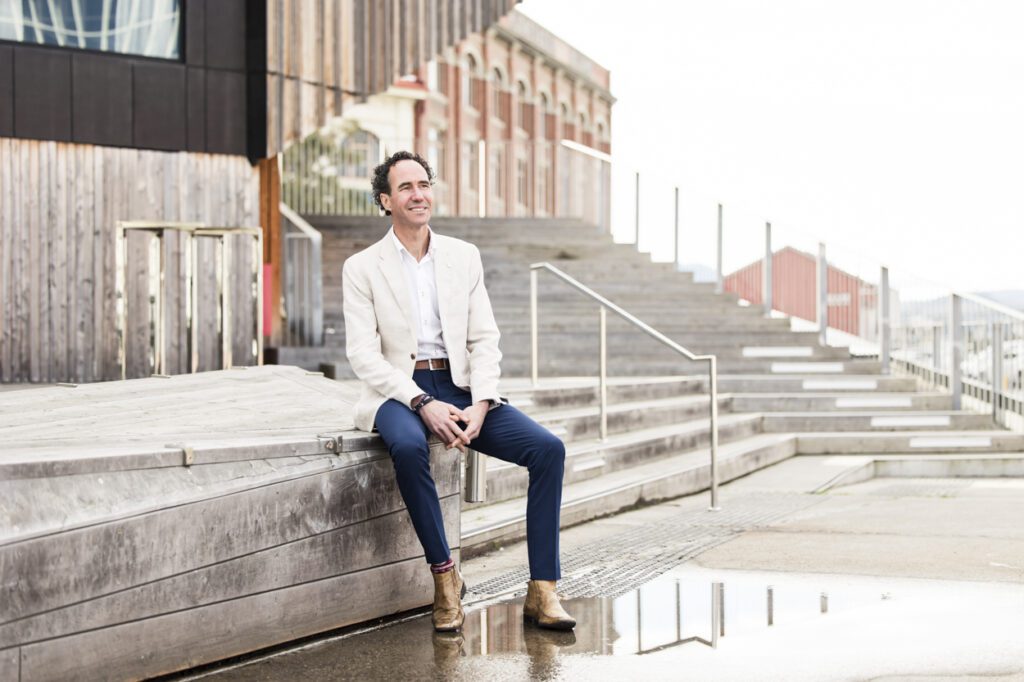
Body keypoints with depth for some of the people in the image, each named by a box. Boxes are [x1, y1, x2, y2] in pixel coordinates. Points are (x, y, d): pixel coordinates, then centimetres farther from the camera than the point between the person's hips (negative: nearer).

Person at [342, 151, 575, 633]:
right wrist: (422, 404, -21)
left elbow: (484, 340, 6)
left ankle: (542, 592, -17)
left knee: (548, 448, -18)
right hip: (398, 393, -3)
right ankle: (444, 576, -24)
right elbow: (363, 354, -7)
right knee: (408, 446, -39)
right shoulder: (362, 268, 2)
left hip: (459, 388, 4)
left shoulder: (464, 257, 12)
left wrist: (480, 406, -12)